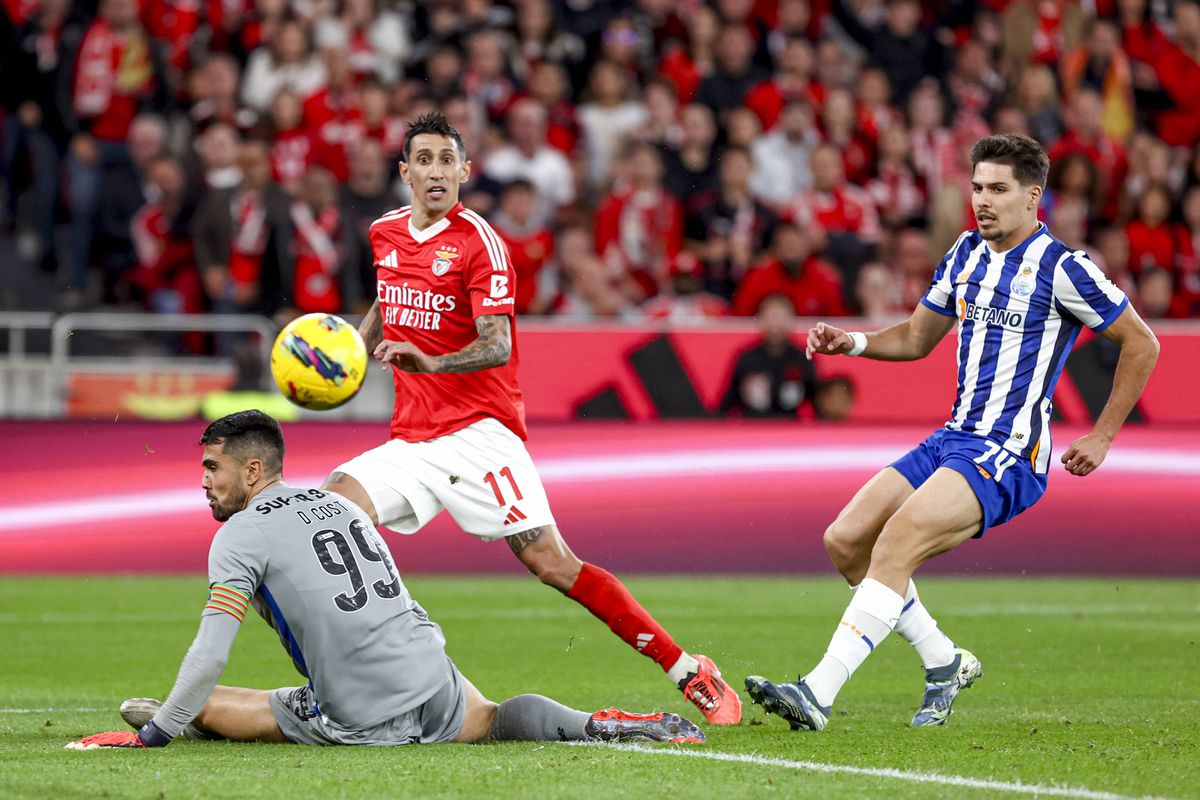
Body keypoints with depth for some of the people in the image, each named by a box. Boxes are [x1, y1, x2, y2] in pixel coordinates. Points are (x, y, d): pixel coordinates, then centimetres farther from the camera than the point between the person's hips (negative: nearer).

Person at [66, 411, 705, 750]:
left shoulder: (241, 535, -6)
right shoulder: (339, 504, 16)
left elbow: (210, 655, -14)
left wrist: (155, 733, -8)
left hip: (365, 721, -6)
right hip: (434, 683, 6)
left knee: (208, 704, 2)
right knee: (494, 718, 30)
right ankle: (601, 725, 12)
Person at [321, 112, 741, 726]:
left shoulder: (478, 242, -7)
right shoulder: (385, 233, 12)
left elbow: (497, 346, -17)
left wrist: (431, 363, -34)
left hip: (478, 429, -6)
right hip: (410, 439, 6)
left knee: (551, 563, -13)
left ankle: (689, 674, -8)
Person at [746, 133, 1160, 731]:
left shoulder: (1061, 269, -9)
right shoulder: (967, 254, 12)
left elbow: (1142, 344, -3)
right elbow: (917, 336, 24)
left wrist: (1101, 437, -3)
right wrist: (850, 342, 5)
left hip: (1009, 455, -8)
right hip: (954, 437, 8)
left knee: (898, 540, -26)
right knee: (845, 541, -1)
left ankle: (817, 694, -31)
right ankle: (945, 664, 15)